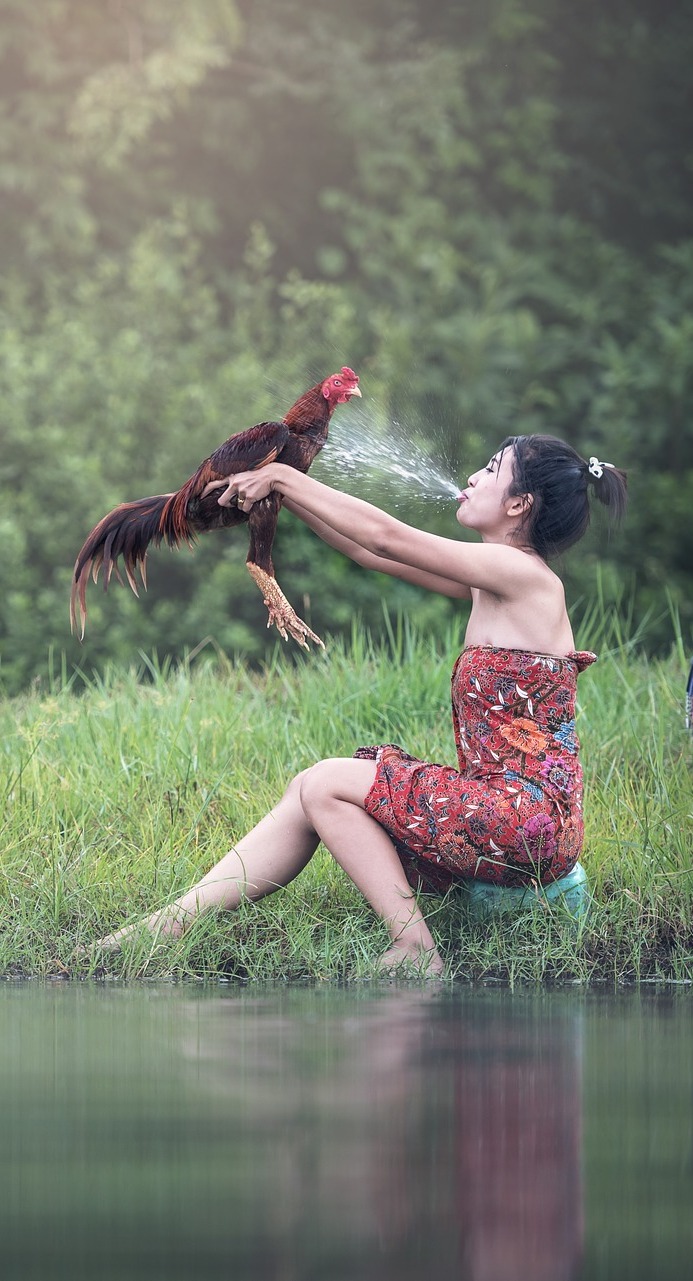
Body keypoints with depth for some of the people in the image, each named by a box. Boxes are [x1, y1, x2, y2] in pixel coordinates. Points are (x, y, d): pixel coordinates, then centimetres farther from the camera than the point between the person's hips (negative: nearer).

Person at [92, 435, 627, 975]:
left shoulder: (524, 576, -13)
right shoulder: (493, 582, 14)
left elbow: (384, 536, -13)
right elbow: (369, 551, 19)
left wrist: (283, 476, -4)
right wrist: (277, 487, 14)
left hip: (529, 819, -9)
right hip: (516, 813, 9)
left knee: (323, 785, -7)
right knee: (307, 795, 4)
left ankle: (415, 950, -9)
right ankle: (170, 925, 2)